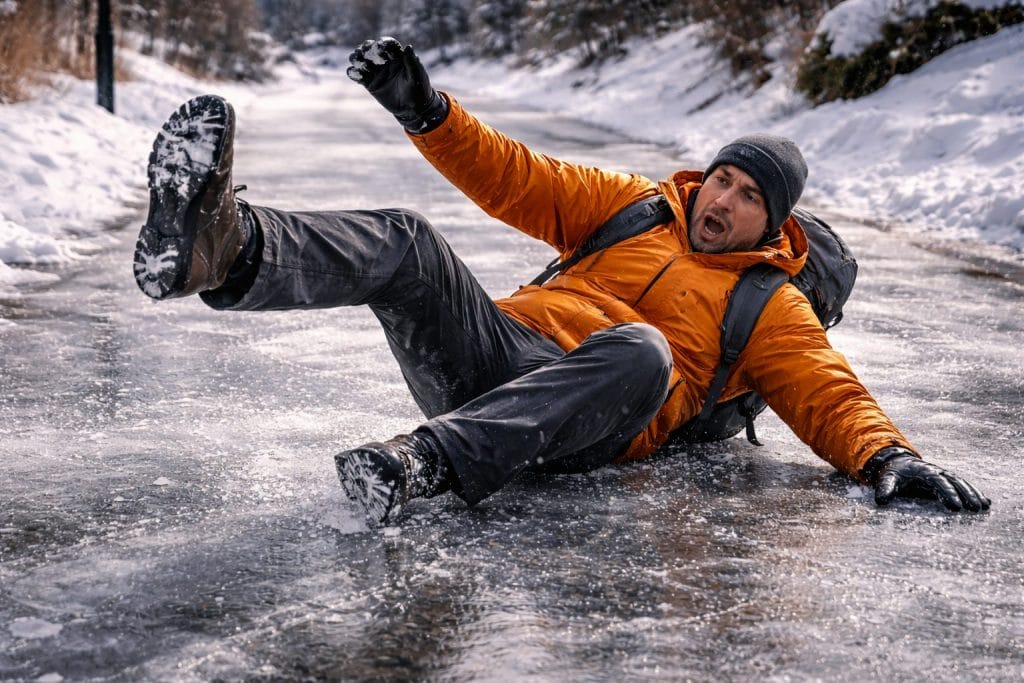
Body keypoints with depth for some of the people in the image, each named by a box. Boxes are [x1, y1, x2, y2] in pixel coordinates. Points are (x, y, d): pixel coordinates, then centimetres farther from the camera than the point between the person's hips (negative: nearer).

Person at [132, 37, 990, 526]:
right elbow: (520, 181, 19)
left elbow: (829, 395, 8)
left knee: (642, 348, -39)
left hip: (586, 425, -3)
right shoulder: (635, 205, 26)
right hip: (495, 346, 3)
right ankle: (227, 250, -54)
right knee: (405, 243, -23)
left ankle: (429, 462, -54)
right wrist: (426, 111, 6)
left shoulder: (771, 309, 19)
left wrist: (888, 456, -14)